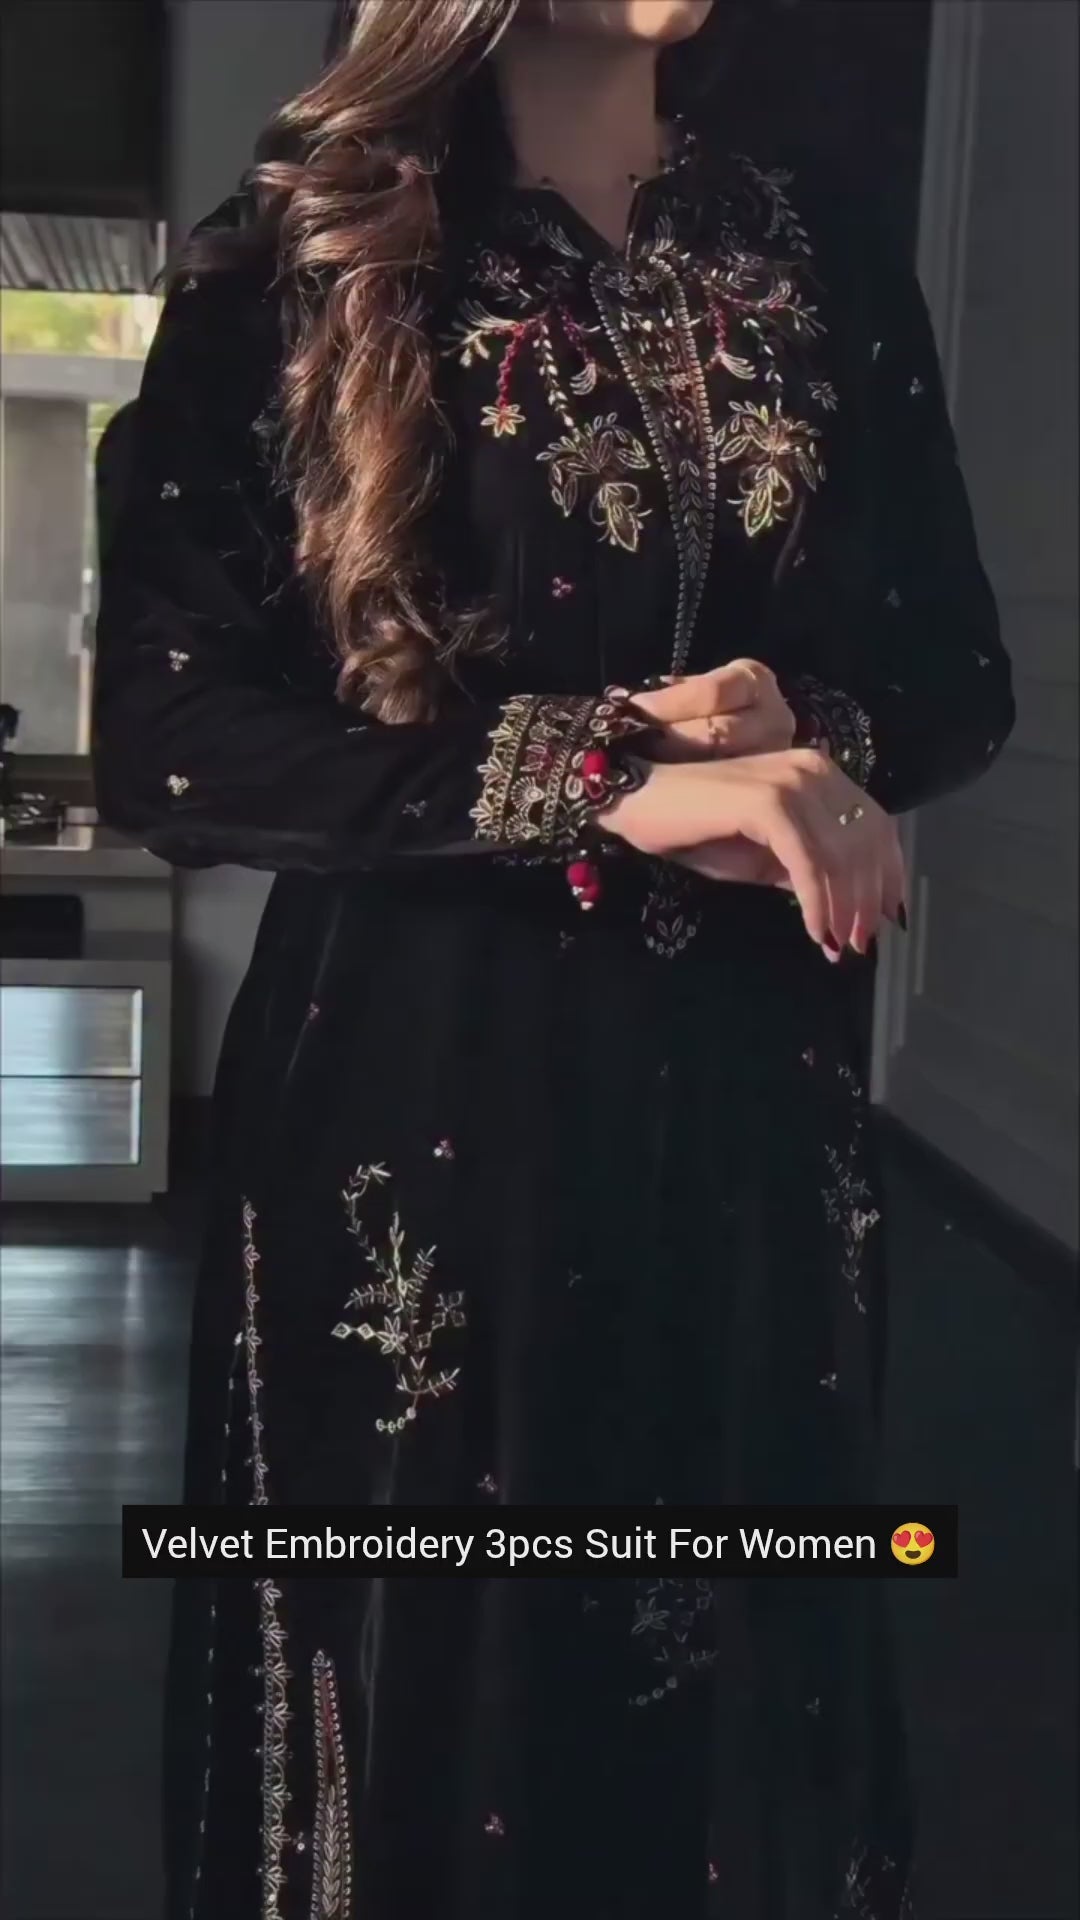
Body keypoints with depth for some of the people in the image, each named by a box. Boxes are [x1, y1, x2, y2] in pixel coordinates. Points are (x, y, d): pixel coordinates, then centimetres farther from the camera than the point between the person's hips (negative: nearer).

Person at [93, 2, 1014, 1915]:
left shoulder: (825, 255, 6)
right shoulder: (294, 264, -5)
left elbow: (959, 669, 10)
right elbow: (166, 736, -14)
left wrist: (813, 735, -13)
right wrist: (604, 778, -24)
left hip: (756, 1103, 4)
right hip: (420, 1104, -3)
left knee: (751, 1703, 14)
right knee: (425, 1701, 10)